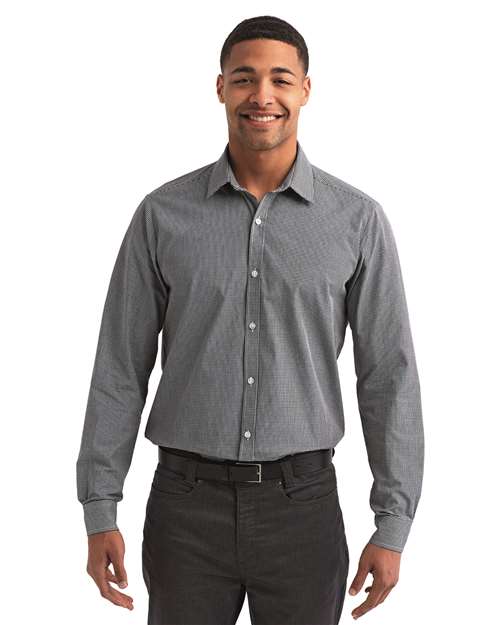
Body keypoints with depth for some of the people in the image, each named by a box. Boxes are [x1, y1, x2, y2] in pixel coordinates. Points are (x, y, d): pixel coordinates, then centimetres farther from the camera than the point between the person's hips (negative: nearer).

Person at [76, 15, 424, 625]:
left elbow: (387, 375, 0)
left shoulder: (358, 220, -1)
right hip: (186, 504, 0)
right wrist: (99, 512, -1)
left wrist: (392, 525, -3)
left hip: (303, 504, 0)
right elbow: (120, 369, 2)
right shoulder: (162, 214, 0)